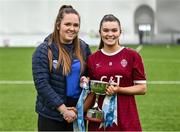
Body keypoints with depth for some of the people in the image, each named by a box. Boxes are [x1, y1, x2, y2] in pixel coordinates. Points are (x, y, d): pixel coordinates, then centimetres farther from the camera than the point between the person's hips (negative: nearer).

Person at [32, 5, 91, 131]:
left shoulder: (84, 48, 5)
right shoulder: (44, 50, -8)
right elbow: (41, 84, -14)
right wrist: (63, 109, -17)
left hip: (78, 113, 4)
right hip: (51, 115, -4)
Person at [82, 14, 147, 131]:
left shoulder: (132, 56, -1)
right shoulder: (92, 59, 6)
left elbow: (142, 88, 0)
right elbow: (92, 93, 11)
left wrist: (119, 89, -14)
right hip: (100, 121, 2)